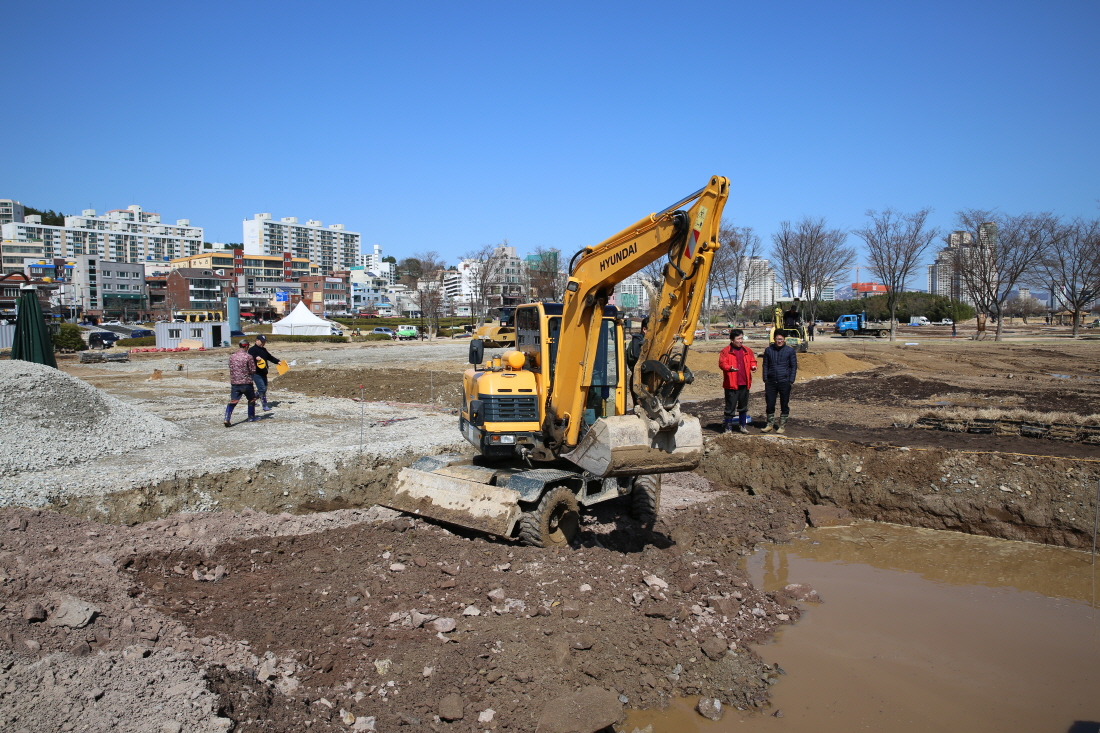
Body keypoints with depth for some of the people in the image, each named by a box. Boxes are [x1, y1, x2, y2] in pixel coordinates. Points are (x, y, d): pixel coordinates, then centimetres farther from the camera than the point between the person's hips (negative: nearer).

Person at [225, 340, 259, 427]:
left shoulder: (232, 357, 5)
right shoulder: (248, 357, -11)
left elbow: (231, 370, 12)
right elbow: (253, 371, -9)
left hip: (234, 383, 3)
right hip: (246, 383, -3)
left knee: (232, 401, 1)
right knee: (252, 399, 18)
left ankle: (227, 419, -14)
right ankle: (251, 417, 27)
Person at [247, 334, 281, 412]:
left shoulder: (264, 350, 17)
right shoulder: (252, 350, -9)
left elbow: (270, 357, 26)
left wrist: (278, 361, 15)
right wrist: (255, 358, -42)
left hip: (263, 373, 9)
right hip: (256, 373, -9)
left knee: (264, 388, 17)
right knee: (262, 389, -12)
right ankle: (265, 406, -7)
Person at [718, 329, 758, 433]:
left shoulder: (747, 351, 11)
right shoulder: (726, 351, -5)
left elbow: (752, 360, 20)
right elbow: (722, 364, -11)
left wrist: (753, 366, -3)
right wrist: (730, 368, -29)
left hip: (744, 383, 5)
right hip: (731, 384, -5)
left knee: (743, 405, 15)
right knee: (730, 406, -2)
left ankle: (743, 425, 27)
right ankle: (728, 426, 7)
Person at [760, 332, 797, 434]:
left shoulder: (790, 351, 1)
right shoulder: (768, 350, 6)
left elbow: (794, 366, 4)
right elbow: (765, 365, 11)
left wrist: (791, 381, -4)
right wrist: (765, 379, 3)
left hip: (784, 382, -2)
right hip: (771, 382, 2)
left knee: (784, 405, 5)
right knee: (770, 404, 5)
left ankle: (782, 426, 16)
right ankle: (770, 425, 19)